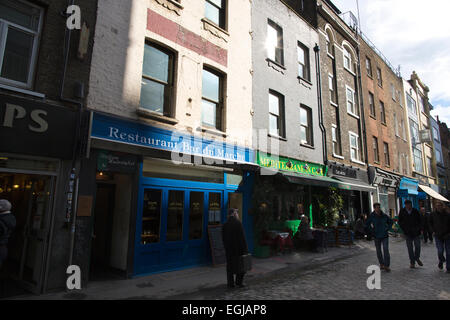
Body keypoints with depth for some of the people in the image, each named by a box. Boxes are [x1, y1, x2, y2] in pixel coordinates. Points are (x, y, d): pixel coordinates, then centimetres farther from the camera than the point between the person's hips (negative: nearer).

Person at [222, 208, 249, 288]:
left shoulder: (225, 225, 2)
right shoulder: (238, 223, -14)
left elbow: (224, 238, 7)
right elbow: (242, 237, -15)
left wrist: (226, 247, 15)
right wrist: (245, 249, -9)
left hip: (229, 249, 5)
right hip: (238, 248, -5)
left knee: (230, 266, 13)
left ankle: (230, 283, 17)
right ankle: (239, 282, 13)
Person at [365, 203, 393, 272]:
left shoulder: (384, 215, -3)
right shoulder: (371, 216, -8)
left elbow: (391, 221, 15)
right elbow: (367, 225, 3)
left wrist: (387, 229, 5)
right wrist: (372, 231, -4)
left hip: (385, 236, 0)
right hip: (377, 236, 0)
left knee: (386, 250, -9)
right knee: (378, 251, 10)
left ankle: (387, 266, -2)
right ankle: (381, 264, 26)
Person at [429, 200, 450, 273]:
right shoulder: (433, 214, -2)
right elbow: (430, 223, 13)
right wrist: (433, 231, 4)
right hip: (438, 236, 0)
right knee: (440, 251, -8)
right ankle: (441, 261, 24)